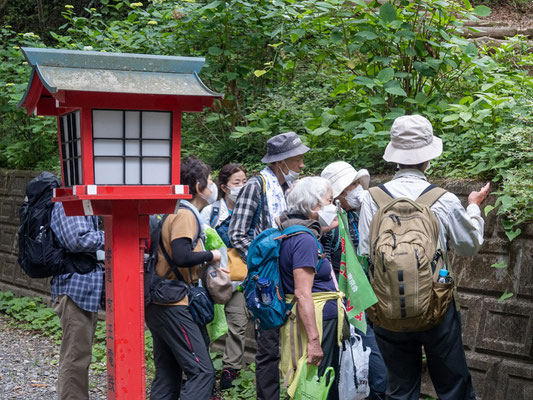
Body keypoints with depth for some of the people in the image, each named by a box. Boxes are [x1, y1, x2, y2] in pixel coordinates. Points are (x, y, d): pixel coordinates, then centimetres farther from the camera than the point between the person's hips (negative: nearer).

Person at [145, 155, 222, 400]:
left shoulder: (175, 212, 17)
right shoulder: (185, 215, -13)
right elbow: (181, 257, -27)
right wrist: (210, 256, -11)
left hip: (160, 305, 10)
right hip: (174, 306, -10)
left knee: (167, 375, 13)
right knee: (202, 373, -12)